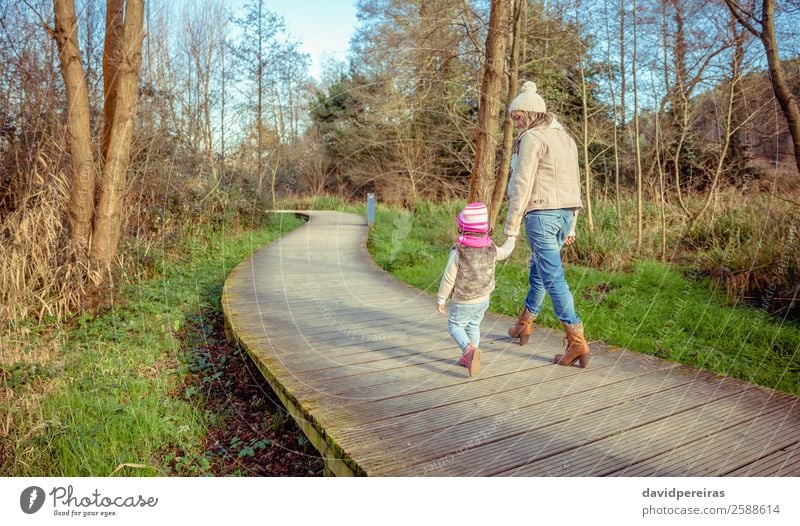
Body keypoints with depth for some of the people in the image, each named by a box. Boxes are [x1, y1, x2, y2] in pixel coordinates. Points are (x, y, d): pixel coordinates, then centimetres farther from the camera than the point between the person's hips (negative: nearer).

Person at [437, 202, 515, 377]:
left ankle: (469, 349, -16)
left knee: (455, 325, 8)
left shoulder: (458, 252, -22)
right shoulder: (491, 249, -8)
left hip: (463, 302, -5)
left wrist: (441, 299, -4)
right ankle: (469, 357, 28)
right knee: (474, 326, 21)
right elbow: (504, 253, 17)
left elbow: (448, 279, -16)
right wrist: (512, 239, 37)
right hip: (484, 299, 5)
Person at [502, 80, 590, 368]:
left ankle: (577, 343, -8)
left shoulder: (532, 138, -9)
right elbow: (575, 183, 20)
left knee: (552, 277, -7)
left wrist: (511, 225, -10)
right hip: (565, 212, 9)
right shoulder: (565, 137, 18)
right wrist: (571, 226, 24)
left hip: (541, 213, -9)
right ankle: (524, 325, 37)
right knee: (538, 267, 22)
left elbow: (522, 185, -14)